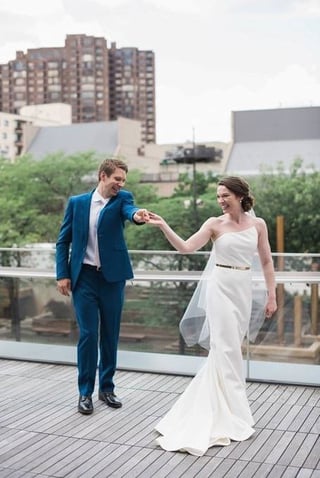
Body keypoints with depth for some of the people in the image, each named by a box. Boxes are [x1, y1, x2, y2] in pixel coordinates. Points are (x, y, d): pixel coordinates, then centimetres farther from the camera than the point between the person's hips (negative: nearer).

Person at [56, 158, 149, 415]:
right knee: (88, 334, -2)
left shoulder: (122, 198, 2)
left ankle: (107, 387, 23)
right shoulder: (77, 202, 3)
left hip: (113, 276, 1)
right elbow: (63, 241, 6)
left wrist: (137, 215, -47)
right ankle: (85, 391, 11)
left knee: (111, 334, 8)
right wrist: (63, 274, -2)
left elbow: (130, 209, -23)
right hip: (84, 277, -1)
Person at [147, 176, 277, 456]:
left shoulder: (258, 224, 4)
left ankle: (217, 405, 31)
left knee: (230, 347, 12)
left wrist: (271, 295, 5)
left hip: (244, 289, 4)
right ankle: (231, 415, 6)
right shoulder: (215, 224, -4)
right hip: (221, 288, -3)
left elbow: (266, 261, 8)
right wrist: (164, 226, -25)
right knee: (226, 348, -4)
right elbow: (186, 248, -13)